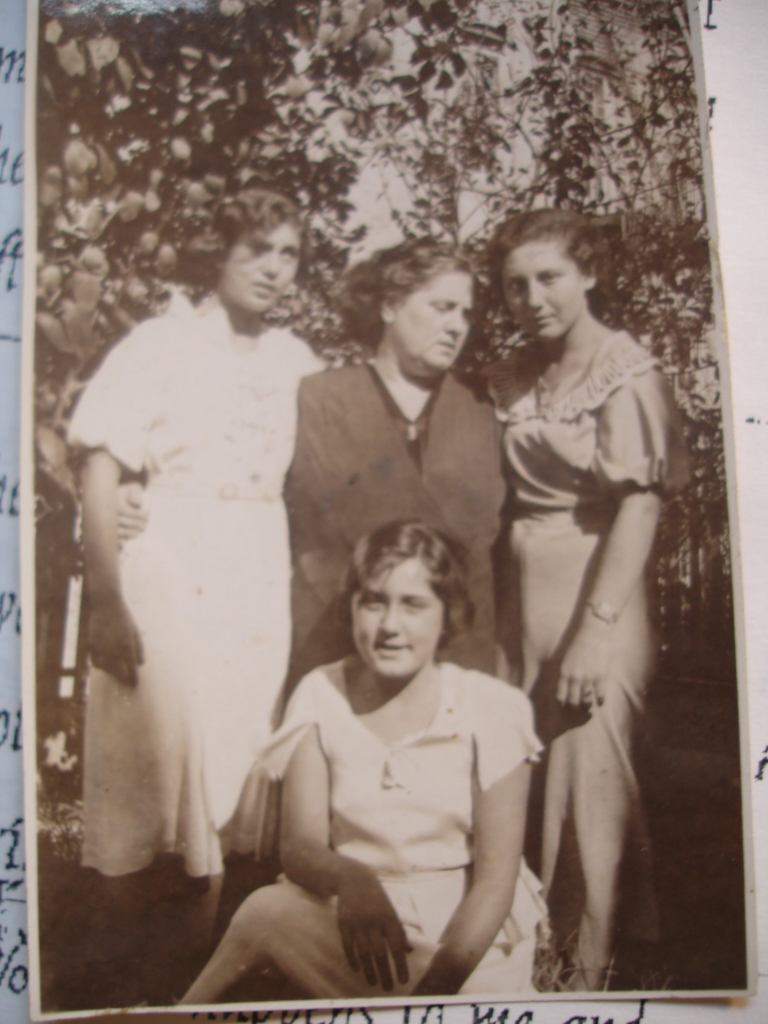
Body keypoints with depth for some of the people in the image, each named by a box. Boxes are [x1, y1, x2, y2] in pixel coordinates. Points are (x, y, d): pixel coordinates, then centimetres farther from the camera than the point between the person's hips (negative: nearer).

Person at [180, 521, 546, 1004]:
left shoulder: (491, 709, -8)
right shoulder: (321, 695, -1)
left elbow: (496, 877, -10)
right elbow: (299, 846, -8)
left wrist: (436, 984, -22)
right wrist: (350, 880, -31)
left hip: (468, 936, -2)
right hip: (352, 915, 2)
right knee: (272, 906, -28)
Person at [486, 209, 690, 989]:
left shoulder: (625, 373, -10)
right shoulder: (513, 377, 9)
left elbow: (641, 504, -15)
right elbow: (507, 492, 9)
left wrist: (597, 627, -19)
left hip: (595, 593, -5)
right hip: (524, 593, 6)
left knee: (592, 777, 0)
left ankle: (593, 969, 14)